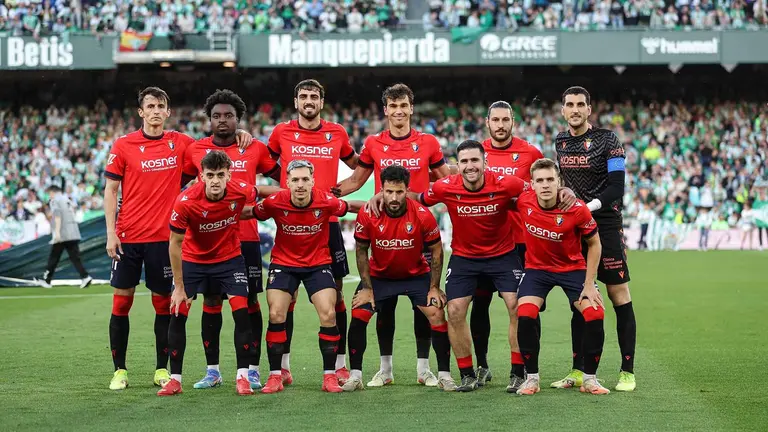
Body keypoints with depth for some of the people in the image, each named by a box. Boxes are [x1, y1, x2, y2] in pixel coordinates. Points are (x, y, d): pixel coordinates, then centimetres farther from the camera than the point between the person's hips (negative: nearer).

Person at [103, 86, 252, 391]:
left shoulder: (180, 143, 5)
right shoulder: (123, 146, 0)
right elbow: (110, 190, 2)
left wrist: (238, 135, 1)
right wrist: (111, 233, -6)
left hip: (163, 237, 1)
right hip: (128, 236, -1)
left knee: (163, 302, 5)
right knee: (121, 300, 1)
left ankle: (162, 370, 14)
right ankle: (119, 371, 9)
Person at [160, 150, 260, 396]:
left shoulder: (242, 192, -22)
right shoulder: (185, 202, -28)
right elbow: (175, 243, -18)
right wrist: (179, 287, -16)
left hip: (229, 258, 1)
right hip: (192, 259, -1)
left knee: (241, 312, -11)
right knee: (178, 314, -7)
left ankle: (242, 376, -2)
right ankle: (175, 379, 3)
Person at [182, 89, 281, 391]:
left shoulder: (255, 149, 3)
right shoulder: (196, 150, 5)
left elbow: (284, 179, 14)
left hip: (246, 238, -1)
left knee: (250, 301, 0)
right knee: (211, 301, 3)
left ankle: (253, 370, 6)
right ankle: (212, 370, 10)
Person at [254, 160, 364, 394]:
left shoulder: (326, 201, -19)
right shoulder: (275, 202, -18)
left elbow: (349, 206, -2)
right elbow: (252, 213, 0)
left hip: (318, 263, 0)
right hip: (283, 263, 0)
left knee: (328, 315, -11)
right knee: (276, 315, -10)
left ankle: (330, 376, 2)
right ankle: (275, 376, 2)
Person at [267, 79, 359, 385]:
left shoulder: (337, 133, 6)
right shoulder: (281, 133, 3)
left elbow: (357, 165, 22)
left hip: (327, 221, 1)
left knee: (335, 293, 2)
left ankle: (340, 365, 9)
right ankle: (283, 365, 8)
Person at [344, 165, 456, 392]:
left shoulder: (422, 215, -23)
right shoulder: (367, 214, -21)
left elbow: (436, 250, -9)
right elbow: (361, 250, -7)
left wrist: (434, 288, -10)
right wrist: (367, 287, -9)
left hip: (417, 275, -1)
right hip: (379, 275, 1)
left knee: (436, 315, -14)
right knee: (358, 316, -11)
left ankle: (444, 374, -2)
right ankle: (355, 376, 1)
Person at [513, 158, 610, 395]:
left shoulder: (577, 209, -25)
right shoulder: (523, 202, -21)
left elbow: (594, 244, -10)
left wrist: (589, 284, -11)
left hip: (573, 268, -1)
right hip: (537, 267, 1)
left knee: (595, 315, -17)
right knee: (525, 315, -21)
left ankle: (590, 378, 2)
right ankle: (532, 378, -4)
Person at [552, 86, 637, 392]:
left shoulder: (606, 140, -6)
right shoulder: (560, 142, 11)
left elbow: (617, 187, -10)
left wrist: (590, 206, -20)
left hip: (605, 225, -5)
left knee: (619, 294, -6)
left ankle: (627, 372, -3)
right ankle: (579, 371, 13)